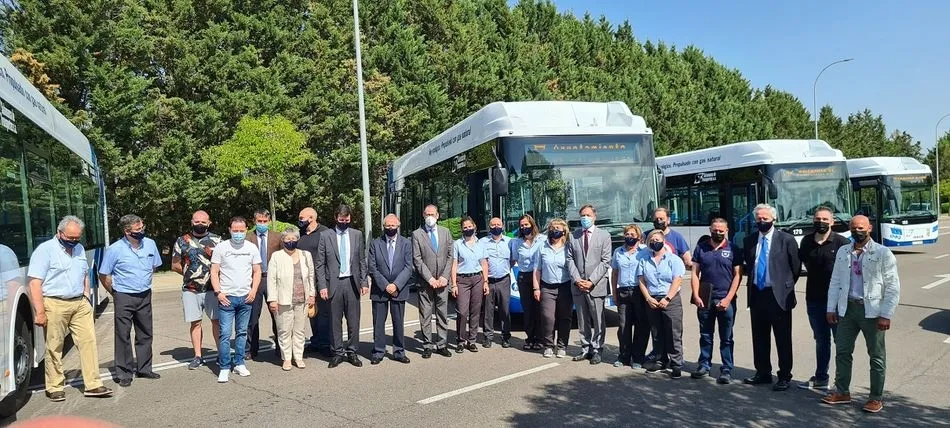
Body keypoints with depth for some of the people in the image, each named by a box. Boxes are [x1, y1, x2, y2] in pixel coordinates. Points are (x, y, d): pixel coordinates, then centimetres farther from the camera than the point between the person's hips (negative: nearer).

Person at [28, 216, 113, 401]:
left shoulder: (79, 249, 13)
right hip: (55, 305, -6)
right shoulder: (45, 250, -8)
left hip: (80, 304, 6)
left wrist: (86, 295, 13)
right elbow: (35, 283, -13)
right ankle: (54, 388, 18)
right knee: (54, 347, 4)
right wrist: (40, 312, -16)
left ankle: (93, 385, 6)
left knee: (88, 342, 1)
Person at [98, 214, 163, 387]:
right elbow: (103, 276, -2)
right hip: (123, 298, -4)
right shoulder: (114, 250, -11)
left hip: (145, 296, 4)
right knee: (123, 337, 1)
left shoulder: (150, 244, 0)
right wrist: (116, 293, 4)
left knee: (145, 334, 11)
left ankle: (144, 369, 24)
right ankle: (124, 374, 10)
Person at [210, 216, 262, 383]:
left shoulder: (252, 248, 5)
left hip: (246, 297, 3)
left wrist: (253, 291, -3)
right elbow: (214, 272, 0)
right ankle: (224, 368, 3)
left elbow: (257, 271, 9)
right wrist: (218, 292, -10)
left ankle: (239, 363, 21)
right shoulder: (221, 247, -1)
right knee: (225, 334, -4)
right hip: (227, 297, -2)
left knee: (242, 332, 11)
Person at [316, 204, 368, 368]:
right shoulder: (325, 236, 1)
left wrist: (364, 282, 4)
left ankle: (352, 352, 16)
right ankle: (338, 353, 15)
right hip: (334, 283, -2)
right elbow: (320, 264, 1)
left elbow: (362, 261, 10)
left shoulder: (357, 234, 8)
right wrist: (322, 286, -6)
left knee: (353, 320, 5)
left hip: (352, 282, 2)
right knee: (335, 321, 4)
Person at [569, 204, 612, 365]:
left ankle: (597, 350, 12)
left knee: (598, 320, 2)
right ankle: (585, 349, 20)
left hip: (596, 285, -3)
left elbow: (605, 261, -4)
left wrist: (591, 281, -12)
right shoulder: (574, 236, 9)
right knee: (582, 320, 11)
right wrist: (577, 279, -6)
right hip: (578, 285, 3)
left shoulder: (604, 235, 1)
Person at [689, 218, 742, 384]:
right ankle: (704, 366, 20)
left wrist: (728, 298, -10)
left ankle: (727, 370, 9)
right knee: (705, 335, 10)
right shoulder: (701, 248, 7)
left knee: (726, 338, 4)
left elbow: (737, 275, -2)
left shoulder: (733, 249, 1)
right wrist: (696, 296, -4)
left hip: (725, 300, -2)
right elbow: (695, 273, 6)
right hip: (704, 299, 2)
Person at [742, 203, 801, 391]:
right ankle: (763, 373, 24)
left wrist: (786, 285, 5)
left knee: (783, 339, 3)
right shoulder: (749, 240, 8)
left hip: (779, 295, -5)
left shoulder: (786, 240, -6)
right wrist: (752, 281, 11)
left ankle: (785, 376, 12)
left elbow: (796, 267, 0)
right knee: (759, 337, 13)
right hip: (756, 295, 5)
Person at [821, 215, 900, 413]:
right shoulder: (843, 252, 8)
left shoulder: (883, 253, -6)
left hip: (872, 311, -4)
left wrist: (886, 315, -12)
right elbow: (835, 282, 11)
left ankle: (876, 398, 19)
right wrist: (831, 308, 6)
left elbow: (893, 287, -8)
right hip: (847, 308, 4)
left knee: (877, 356, 7)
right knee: (842, 352, 10)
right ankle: (842, 392, 23)